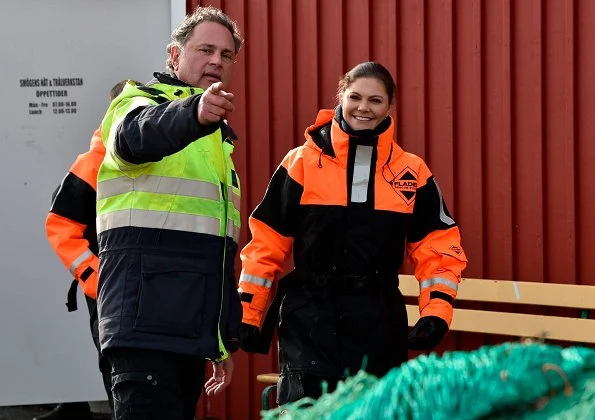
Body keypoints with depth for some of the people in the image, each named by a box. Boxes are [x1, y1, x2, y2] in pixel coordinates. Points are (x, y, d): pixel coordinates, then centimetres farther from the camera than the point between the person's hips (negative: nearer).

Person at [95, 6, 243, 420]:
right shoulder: (142, 104, 0)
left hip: (191, 330, 8)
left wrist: (224, 342, 22)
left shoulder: (217, 139, 25)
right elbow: (138, 135, -29)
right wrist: (194, 111, -51)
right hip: (147, 321, -8)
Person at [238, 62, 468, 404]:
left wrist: (437, 311, -7)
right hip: (310, 318, -2)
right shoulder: (302, 164, -1)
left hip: (380, 322, 2)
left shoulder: (413, 174, 4)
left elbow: (438, 248, 5)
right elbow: (266, 245, 0)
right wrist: (249, 316, -2)